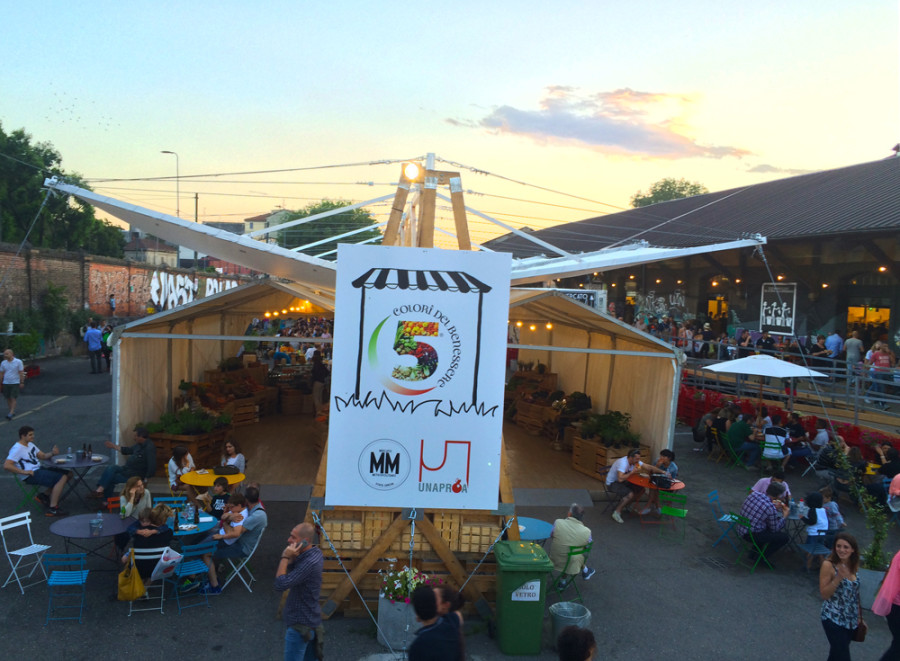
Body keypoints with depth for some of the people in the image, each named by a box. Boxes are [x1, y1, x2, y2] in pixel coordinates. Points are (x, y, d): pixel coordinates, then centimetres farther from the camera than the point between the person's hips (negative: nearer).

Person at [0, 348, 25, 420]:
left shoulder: (18, 362, -6)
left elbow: (21, 373, -4)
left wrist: (22, 382, -8)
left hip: (15, 383, -4)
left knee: (13, 398, -9)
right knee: (8, 398, 6)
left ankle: (10, 414, -13)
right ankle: (12, 411, 20)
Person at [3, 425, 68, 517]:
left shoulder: (30, 444, 17)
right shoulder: (17, 449, -12)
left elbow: (43, 456, 20)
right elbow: (6, 465, -22)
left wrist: (52, 453, -2)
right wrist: (24, 472, -24)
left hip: (39, 470, 10)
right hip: (30, 476, -10)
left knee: (67, 474, 3)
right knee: (62, 478, -23)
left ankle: (44, 496, 7)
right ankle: (53, 509, -22)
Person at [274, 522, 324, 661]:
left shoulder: (310, 563, -27)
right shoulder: (314, 553, 2)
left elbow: (280, 585, -28)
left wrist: (285, 557, -20)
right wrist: (291, 558, -11)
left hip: (300, 625, -9)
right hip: (311, 621, 9)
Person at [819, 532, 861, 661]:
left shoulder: (853, 566, 2)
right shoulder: (828, 565, -15)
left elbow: (855, 593, 13)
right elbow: (824, 594, -15)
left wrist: (859, 617, 16)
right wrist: (838, 578, -27)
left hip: (850, 620, 5)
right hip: (833, 619, -5)